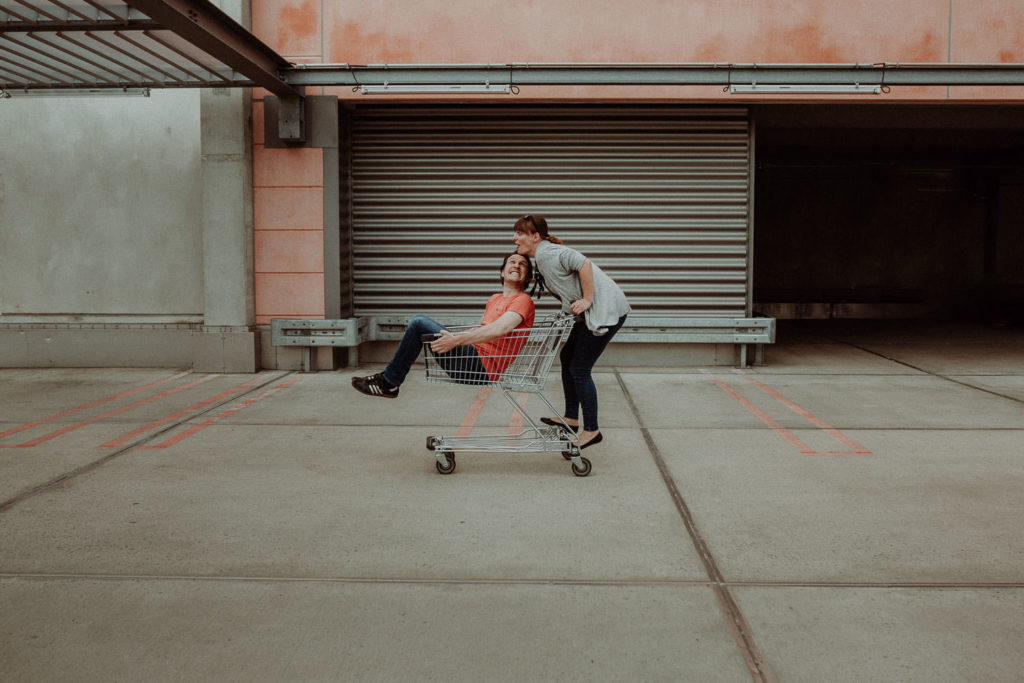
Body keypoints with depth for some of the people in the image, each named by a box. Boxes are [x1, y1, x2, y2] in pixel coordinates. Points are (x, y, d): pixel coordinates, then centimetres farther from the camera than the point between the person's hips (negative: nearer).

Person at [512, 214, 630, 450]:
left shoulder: (546, 253, -15)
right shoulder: (543, 256, 17)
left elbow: (583, 263, -26)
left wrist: (587, 300, -23)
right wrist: (570, 307, 9)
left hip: (606, 310, -11)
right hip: (593, 312, 11)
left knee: (579, 369, -5)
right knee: (567, 358, 16)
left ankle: (592, 430, 6)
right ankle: (571, 418, 25)